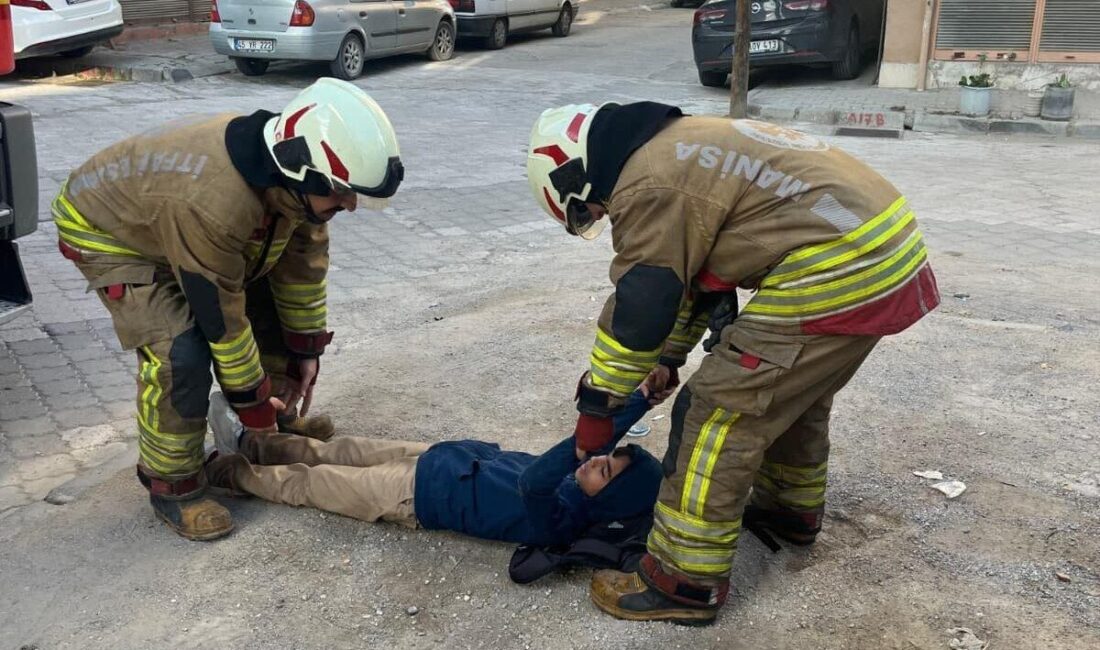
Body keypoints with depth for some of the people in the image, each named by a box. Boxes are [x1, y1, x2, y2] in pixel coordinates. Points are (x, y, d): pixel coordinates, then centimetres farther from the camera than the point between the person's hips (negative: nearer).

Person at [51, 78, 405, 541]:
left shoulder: (293, 172, -20)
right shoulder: (211, 202, -44)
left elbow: (303, 261, -5)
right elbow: (221, 317, -33)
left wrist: (306, 351, 1)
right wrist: (252, 402, -19)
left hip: (177, 219, 8)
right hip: (106, 231, -8)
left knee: (271, 301, 7)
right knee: (181, 353, -23)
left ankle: (280, 418, 28)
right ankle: (172, 486, -3)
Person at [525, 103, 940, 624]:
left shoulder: (646, 186, -11)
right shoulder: (679, 148, 20)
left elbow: (638, 309, -8)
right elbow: (696, 269, 28)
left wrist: (596, 403, 5)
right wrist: (669, 358, 33)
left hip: (835, 276, -10)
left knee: (719, 414, -3)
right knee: (795, 390, 29)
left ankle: (686, 582, 6)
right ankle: (792, 508, 48)